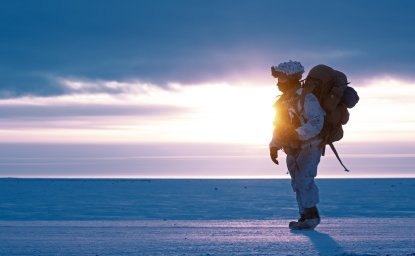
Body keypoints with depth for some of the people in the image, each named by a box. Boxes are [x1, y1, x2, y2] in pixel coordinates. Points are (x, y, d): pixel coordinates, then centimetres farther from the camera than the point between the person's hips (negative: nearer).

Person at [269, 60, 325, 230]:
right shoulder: (284, 101, 10)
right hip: (293, 150, 9)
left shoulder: (306, 98, -18)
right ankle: (306, 216, 17)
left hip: (309, 147, -9)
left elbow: (316, 123, -26)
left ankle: (311, 217, -11)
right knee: (298, 183, 10)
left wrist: (296, 134, -33)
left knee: (303, 180, -17)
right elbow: (278, 126, 18)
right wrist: (274, 146, 8)